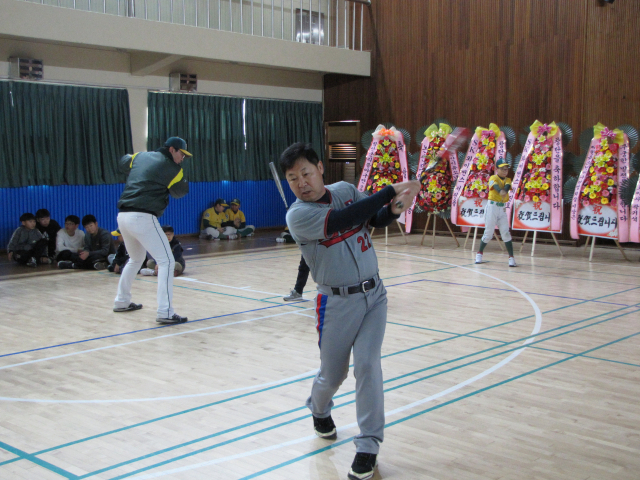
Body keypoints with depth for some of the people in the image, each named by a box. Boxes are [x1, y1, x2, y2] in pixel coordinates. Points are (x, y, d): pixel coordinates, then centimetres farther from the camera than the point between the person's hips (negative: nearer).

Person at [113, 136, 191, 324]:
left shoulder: (140, 156, 15)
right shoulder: (170, 168, -3)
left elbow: (123, 162, 34)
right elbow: (180, 192, 10)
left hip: (123, 216, 8)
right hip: (142, 218, -8)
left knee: (136, 259, 29)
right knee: (166, 261, -6)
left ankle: (122, 301, 38)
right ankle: (165, 313, -15)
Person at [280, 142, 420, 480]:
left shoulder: (346, 190, 1)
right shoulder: (298, 215, -16)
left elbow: (375, 218, 7)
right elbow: (345, 219, -28)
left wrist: (395, 209, -18)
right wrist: (392, 191, -24)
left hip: (374, 295, 3)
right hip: (337, 303, -3)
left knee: (368, 366, -7)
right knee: (332, 375, 10)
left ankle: (368, 445, 5)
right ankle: (319, 410, 46)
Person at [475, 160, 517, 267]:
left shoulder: (508, 180, 12)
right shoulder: (493, 178, -2)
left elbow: (507, 187, -12)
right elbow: (496, 186, -26)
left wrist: (505, 191, -36)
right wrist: (501, 191, -49)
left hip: (502, 208, 4)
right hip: (492, 207, -4)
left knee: (506, 232, -4)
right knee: (488, 233, 0)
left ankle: (511, 257, -4)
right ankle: (479, 253, 20)